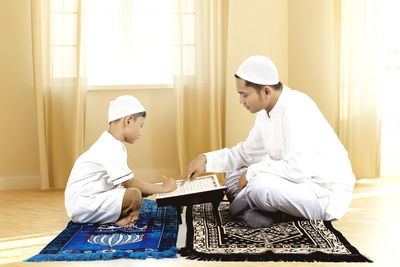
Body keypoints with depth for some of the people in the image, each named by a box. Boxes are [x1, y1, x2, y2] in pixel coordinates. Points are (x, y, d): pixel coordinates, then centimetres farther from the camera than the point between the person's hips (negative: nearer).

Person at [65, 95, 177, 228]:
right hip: (81, 206, -11)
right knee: (134, 194, -28)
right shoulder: (110, 148, -20)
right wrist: (162, 188, -13)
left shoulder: (114, 144, 14)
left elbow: (124, 183, 14)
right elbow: (128, 183, -23)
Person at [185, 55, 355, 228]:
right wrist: (206, 159, 3)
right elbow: (247, 153, 15)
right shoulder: (267, 111, 5)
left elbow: (298, 168, -34)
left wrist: (252, 172, -20)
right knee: (235, 176, 8)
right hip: (300, 181, 10)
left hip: (328, 194, -9)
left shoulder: (296, 109, -25)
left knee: (259, 185, -32)